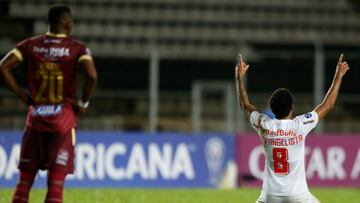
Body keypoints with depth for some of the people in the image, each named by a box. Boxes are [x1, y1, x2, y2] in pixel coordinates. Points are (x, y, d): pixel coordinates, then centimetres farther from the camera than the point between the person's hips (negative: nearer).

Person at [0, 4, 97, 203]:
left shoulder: (30, 45, 5)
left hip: (36, 115, 3)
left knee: (25, 178, 8)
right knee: (56, 181, -2)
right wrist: (83, 103, -2)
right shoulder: (77, 48, -3)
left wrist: (23, 96, 3)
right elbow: (92, 76, -18)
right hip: (63, 118, -3)